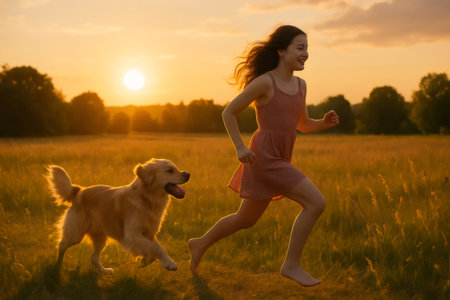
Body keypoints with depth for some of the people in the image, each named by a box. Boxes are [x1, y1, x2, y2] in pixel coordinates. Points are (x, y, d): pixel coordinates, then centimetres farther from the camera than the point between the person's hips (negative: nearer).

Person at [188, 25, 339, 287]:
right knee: (316, 203, -16)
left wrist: (326, 122, -1)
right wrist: (240, 147, -14)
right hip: (263, 158, -8)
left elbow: (303, 125, 19)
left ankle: (201, 244, 40)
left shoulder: (300, 85, 10)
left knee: (246, 220, 21)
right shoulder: (264, 82, -11)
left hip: (279, 160, 9)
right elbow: (229, 112, -5)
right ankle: (292, 265, -5)